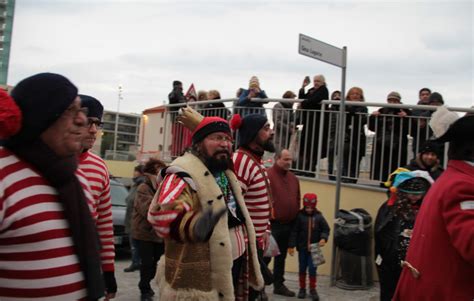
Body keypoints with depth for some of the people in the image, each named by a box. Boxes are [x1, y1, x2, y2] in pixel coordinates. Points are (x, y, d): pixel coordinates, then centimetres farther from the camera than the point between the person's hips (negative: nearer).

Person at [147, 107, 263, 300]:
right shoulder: (184, 175, -21)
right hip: (199, 280, -9)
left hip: (232, 267, 9)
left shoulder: (225, 171, 8)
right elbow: (162, 213, -40)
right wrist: (195, 225, -53)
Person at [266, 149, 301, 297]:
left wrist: (295, 216, 15)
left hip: (289, 224, 7)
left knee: (281, 256, 17)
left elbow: (297, 199, 19)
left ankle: (279, 285, 28)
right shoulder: (268, 175, -11)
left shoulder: (293, 178, 13)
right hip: (272, 223, -7)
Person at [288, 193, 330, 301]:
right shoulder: (299, 216, -8)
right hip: (302, 248, 0)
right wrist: (291, 245, -10)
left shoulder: (319, 216, -4)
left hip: (314, 248, 0)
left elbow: (326, 229, 3)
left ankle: (312, 289, 17)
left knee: (312, 269, 1)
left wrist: (323, 238, -16)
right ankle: (302, 288, 25)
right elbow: (294, 231, -8)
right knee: (302, 268, 11)